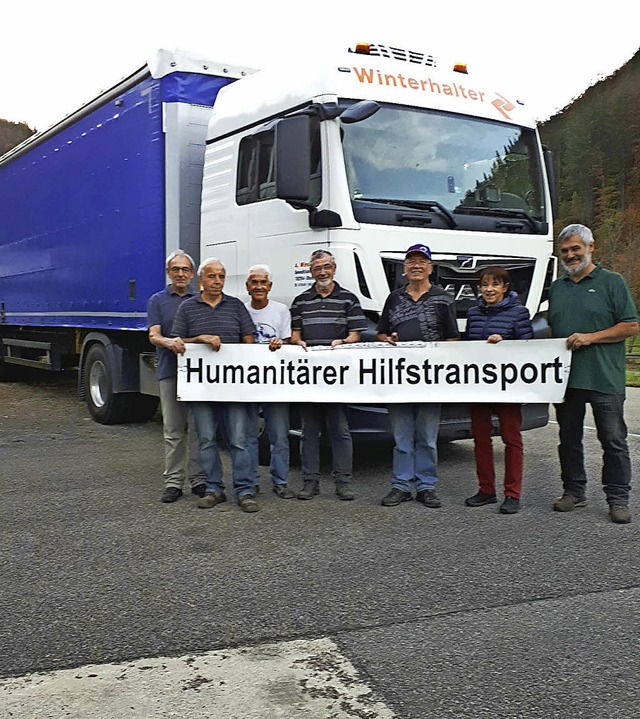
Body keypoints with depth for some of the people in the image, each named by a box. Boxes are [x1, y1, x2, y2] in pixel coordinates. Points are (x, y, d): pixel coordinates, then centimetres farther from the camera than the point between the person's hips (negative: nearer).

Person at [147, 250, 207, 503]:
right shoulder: (157, 301, 8)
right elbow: (154, 335, -2)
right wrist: (170, 342, -25)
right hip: (169, 371, 0)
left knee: (198, 428, 2)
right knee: (173, 430, 4)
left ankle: (199, 479, 10)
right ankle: (173, 482, 9)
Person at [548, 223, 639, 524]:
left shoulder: (612, 282, 1)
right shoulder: (557, 288, 17)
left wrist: (590, 337, -13)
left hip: (604, 378, -5)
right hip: (565, 377, 5)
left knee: (613, 440, 0)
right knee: (569, 439, 11)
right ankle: (574, 491, 24)